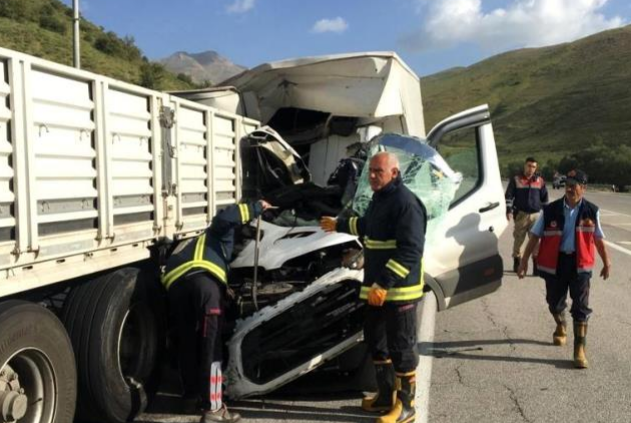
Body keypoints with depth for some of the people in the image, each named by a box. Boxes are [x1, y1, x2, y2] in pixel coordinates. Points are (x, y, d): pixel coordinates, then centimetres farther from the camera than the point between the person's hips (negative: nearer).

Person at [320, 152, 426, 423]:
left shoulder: (405, 203, -18)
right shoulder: (379, 198, 14)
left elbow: (410, 251, -25)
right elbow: (367, 226, 34)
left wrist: (384, 284, -28)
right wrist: (339, 225, 43)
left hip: (399, 290, -10)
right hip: (376, 287, 10)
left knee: (401, 347, 1)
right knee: (375, 341, 19)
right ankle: (386, 396, 34)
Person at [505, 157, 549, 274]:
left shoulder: (540, 181, 7)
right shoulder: (516, 180, 0)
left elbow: (545, 198, 15)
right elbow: (508, 196, 0)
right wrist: (509, 210, -9)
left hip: (536, 215, 1)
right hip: (521, 214, -1)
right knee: (518, 239, 7)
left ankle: (536, 265, 0)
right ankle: (516, 263, 21)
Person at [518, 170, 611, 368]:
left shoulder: (591, 211, -1)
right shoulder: (551, 210, -5)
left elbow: (598, 238, 10)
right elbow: (535, 236, 0)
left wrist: (607, 262, 16)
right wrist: (524, 260, -2)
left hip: (580, 263, 0)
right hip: (555, 262, 1)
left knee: (581, 307, -2)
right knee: (555, 302, 16)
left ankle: (579, 349, 4)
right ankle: (561, 327, 47)